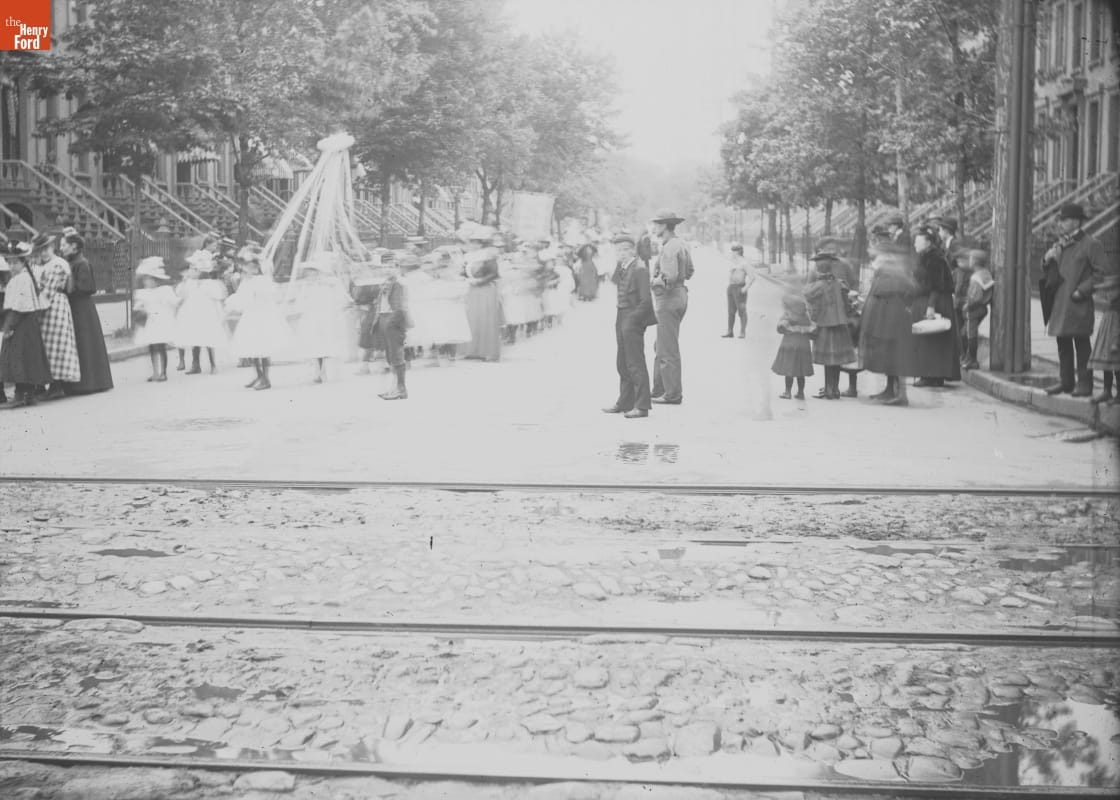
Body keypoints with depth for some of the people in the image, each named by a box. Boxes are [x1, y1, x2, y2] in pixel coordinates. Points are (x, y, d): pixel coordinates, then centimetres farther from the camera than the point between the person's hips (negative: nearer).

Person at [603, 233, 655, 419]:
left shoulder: (640, 270, -16)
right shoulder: (622, 268, 10)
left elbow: (646, 301, -18)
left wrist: (632, 320, -15)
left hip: (633, 320, -9)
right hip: (622, 319, 9)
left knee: (635, 363, -5)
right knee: (622, 363, 16)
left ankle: (642, 406, 1)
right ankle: (625, 402, 26)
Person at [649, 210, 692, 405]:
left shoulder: (669, 248, -19)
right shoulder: (682, 244, 12)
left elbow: (670, 277, -28)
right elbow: (689, 271, 21)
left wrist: (654, 283, -14)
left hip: (669, 299, -10)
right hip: (680, 295, 10)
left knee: (668, 350, -3)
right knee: (660, 347, 18)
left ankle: (673, 394, 1)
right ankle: (659, 390, 25)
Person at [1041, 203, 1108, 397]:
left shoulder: (1091, 245, -6)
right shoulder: (1059, 245, 16)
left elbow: (1101, 273, -10)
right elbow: (1050, 274, 22)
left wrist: (1082, 290, -16)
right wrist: (1047, 260, 2)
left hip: (1078, 303, -7)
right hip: (1060, 303, 7)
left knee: (1081, 345, -3)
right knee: (1063, 345, 10)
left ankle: (1084, 384, 1)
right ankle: (1065, 382, 17)